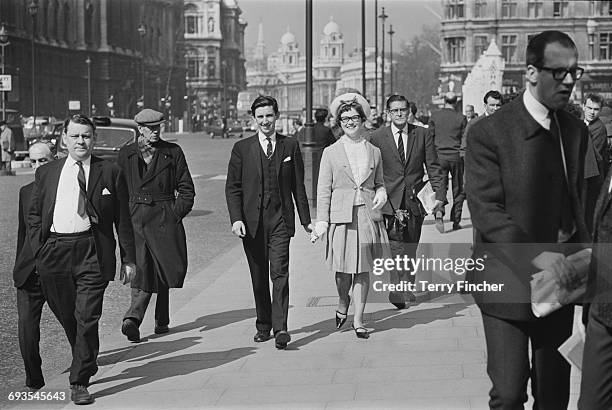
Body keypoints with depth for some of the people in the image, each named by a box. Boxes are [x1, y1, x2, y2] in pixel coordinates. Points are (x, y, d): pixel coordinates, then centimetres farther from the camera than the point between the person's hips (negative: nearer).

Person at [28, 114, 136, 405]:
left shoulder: (110, 173, 5)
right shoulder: (46, 173, 11)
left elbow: (122, 219, 6)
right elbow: (33, 215, 15)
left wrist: (128, 258, 3)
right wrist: (39, 250, 3)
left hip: (93, 251, -3)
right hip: (55, 250, 3)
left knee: (87, 318, -7)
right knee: (66, 316, 13)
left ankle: (80, 383, 0)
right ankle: (85, 361, 40)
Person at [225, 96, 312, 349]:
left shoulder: (290, 146, 6)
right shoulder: (242, 148, 5)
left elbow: (298, 186, 9)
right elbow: (232, 187, 3)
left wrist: (306, 220, 9)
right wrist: (236, 219, -9)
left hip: (280, 220, -1)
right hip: (252, 222, 1)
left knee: (280, 274, -13)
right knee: (259, 278, 9)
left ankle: (280, 328, -17)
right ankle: (263, 325, 22)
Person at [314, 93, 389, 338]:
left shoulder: (374, 152, 10)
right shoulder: (331, 153, 2)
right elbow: (323, 190, 1)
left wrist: (381, 194, -2)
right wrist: (321, 221, -6)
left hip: (368, 215, 2)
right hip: (341, 216, -2)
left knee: (363, 270, 3)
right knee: (343, 269, 1)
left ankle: (358, 319, 12)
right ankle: (342, 306, 30)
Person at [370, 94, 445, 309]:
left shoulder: (423, 134, 5)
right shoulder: (377, 138, 1)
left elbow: (433, 167, 5)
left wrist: (440, 194, -5)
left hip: (415, 201, 2)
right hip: (390, 201, -2)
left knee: (410, 249, 8)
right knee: (396, 247, -13)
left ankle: (407, 290, 19)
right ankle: (398, 291, -14)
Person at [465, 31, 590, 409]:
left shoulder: (576, 130, 8)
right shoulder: (489, 133, -10)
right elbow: (485, 211, -16)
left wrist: (582, 253, -1)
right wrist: (536, 255, -27)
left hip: (559, 278, 5)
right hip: (510, 282, -5)